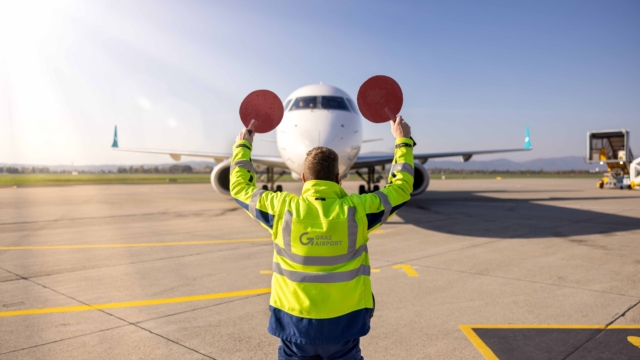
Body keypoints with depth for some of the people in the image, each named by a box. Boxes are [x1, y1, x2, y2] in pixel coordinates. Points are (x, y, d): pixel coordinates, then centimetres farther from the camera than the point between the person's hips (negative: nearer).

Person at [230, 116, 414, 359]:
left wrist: (243, 145, 22)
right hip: (343, 324, 0)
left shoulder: (283, 209, -11)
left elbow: (240, 186, 7)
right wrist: (403, 140, 17)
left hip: (294, 324, 1)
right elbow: (401, 187, 5)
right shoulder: (356, 210, -11)